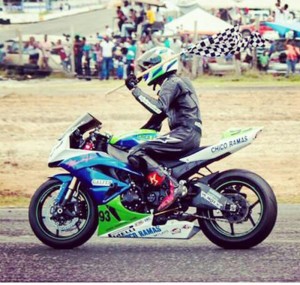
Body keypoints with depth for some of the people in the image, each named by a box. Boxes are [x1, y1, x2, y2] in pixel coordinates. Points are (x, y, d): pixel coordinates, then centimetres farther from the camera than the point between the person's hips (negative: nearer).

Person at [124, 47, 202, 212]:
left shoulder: (172, 82, -6)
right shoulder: (171, 83, 26)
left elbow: (159, 108, -22)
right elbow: (159, 115, 30)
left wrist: (135, 90, -20)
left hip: (185, 133, -11)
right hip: (186, 134, 11)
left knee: (136, 154, -20)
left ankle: (172, 186, -32)